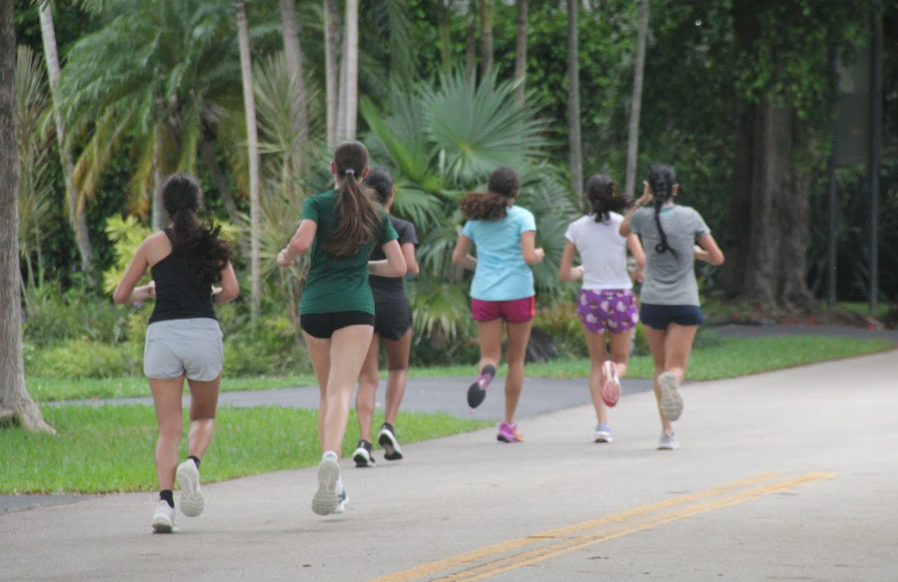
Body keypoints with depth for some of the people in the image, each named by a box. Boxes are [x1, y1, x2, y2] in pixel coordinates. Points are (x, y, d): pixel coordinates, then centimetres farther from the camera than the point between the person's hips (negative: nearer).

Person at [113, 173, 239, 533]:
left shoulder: (154, 244, 8)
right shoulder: (211, 242, 9)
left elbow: (120, 296, 11)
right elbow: (231, 290, -2)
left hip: (163, 332, 0)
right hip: (204, 331, 0)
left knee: (169, 428, 3)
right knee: (204, 416, 19)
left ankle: (164, 502, -16)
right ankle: (192, 464, -12)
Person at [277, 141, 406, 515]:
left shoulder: (318, 204, 3)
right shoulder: (377, 214, 11)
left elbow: (302, 243, -14)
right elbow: (398, 267, 10)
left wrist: (285, 257, 7)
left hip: (315, 305, 1)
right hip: (356, 306, -1)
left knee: (327, 393, 16)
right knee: (340, 391, -14)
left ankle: (334, 486, 13)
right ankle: (331, 458, -42)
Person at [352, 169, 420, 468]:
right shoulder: (403, 227, -3)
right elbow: (408, 265, -14)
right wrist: (415, 269, 8)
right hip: (393, 301, -1)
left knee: (367, 379, 1)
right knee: (398, 368, 22)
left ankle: (364, 441, -18)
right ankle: (389, 426, 2)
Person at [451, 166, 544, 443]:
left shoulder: (477, 218, 8)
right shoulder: (522, 217, -4)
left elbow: (458, 257, 10)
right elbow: (529, 256, -13)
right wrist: (539, 254, 9)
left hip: (484, 293, 2)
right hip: (517, 292, -2)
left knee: (490, 355, 5)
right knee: (516, 359, 11)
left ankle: (485, 372, -35)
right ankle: (508, 425, 12)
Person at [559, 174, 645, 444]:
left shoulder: (576, 228, 1)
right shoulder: (624, 224, -2)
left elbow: (565, 274, 3)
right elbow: (641, 260, -12)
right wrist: (638, 273, 11)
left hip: (590, 298, 1)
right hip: (621, 297, -1)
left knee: (597, 363, 15)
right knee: (621, 361, 17)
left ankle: (602, 424, -1)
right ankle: (613, 372, -22)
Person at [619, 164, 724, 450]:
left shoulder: (643, 217, -2)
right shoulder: (690, 217, -2)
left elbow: (623, 230, 22)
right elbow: (717, 258, 1)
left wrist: (641, 201, 13)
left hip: (653, 302, 1)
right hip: (685, 303, -1)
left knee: (660, 365, 16)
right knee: (676, 368, -1)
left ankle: (667, 431, 6)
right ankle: (671, 381, -40)